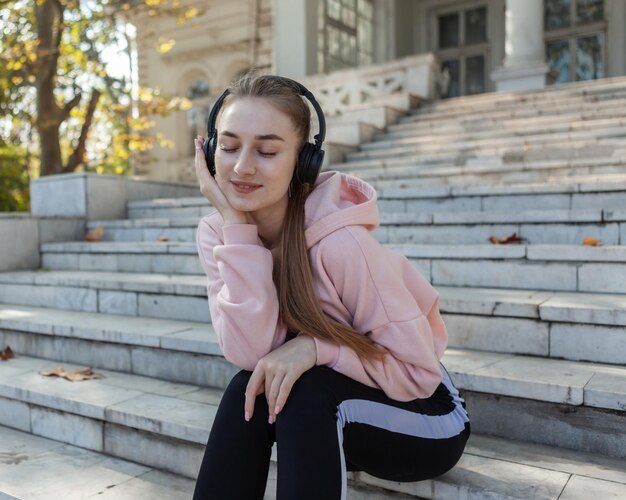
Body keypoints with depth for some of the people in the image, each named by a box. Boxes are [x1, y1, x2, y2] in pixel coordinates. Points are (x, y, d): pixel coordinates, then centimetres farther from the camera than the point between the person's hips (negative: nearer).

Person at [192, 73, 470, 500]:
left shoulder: (339, 243, -29)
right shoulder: (216, 233, -13)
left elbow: (418, 371, -21)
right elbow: (249, 355, -25)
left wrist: (316, 347, -33)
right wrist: (237, 226, -28)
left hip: (427, 422, -4)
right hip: (316, 417, 4)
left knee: (301, 390, -29)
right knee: (254, 388, -24)